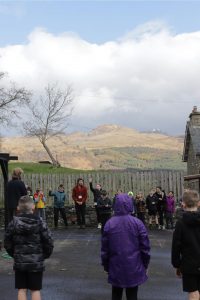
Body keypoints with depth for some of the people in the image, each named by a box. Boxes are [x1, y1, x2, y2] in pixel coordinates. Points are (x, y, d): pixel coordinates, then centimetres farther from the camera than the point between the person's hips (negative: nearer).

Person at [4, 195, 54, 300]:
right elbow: (49, 242, -7)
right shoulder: (39, 222, -8)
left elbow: (7, 243, 0)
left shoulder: (13, 223, -5)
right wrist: (44, 255, 8)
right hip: (36, 263, -1)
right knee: (35, 290, 7)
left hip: (19, 262, 1)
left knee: (22, 290, 9)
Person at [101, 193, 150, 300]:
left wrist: (106, 266, 12)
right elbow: (145, 246, -7)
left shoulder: (109, 223, -7)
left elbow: (104, 248, -1)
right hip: (134, 267, -1)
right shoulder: (137, 223, -10)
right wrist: (145, 265, 7)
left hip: (116, 267, 1)